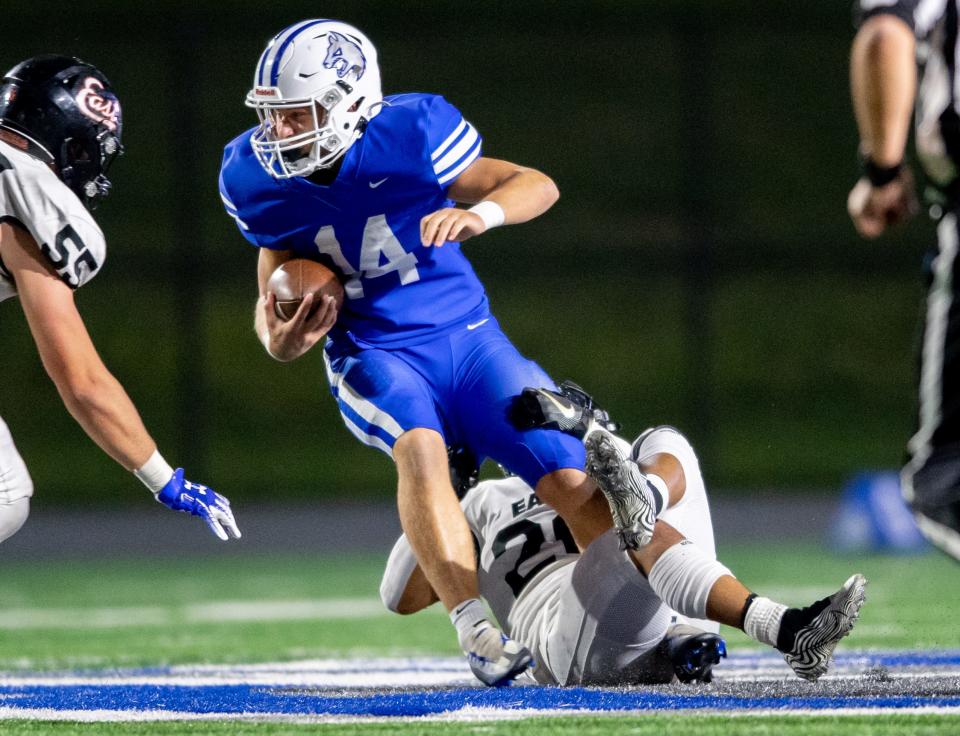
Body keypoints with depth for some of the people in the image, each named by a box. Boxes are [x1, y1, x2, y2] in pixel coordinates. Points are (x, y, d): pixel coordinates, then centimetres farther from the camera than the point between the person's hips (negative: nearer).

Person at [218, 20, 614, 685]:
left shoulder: (409, 137, -17)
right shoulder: (257, 177, -7)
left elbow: (538, 186, -10)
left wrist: (479, 214, -31)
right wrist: (279, 340, -15)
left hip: (465, 337, 0)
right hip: (374, 356, 0)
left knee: (573, 482, -12)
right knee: (420, 447, -34)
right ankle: (475, 630, -39)